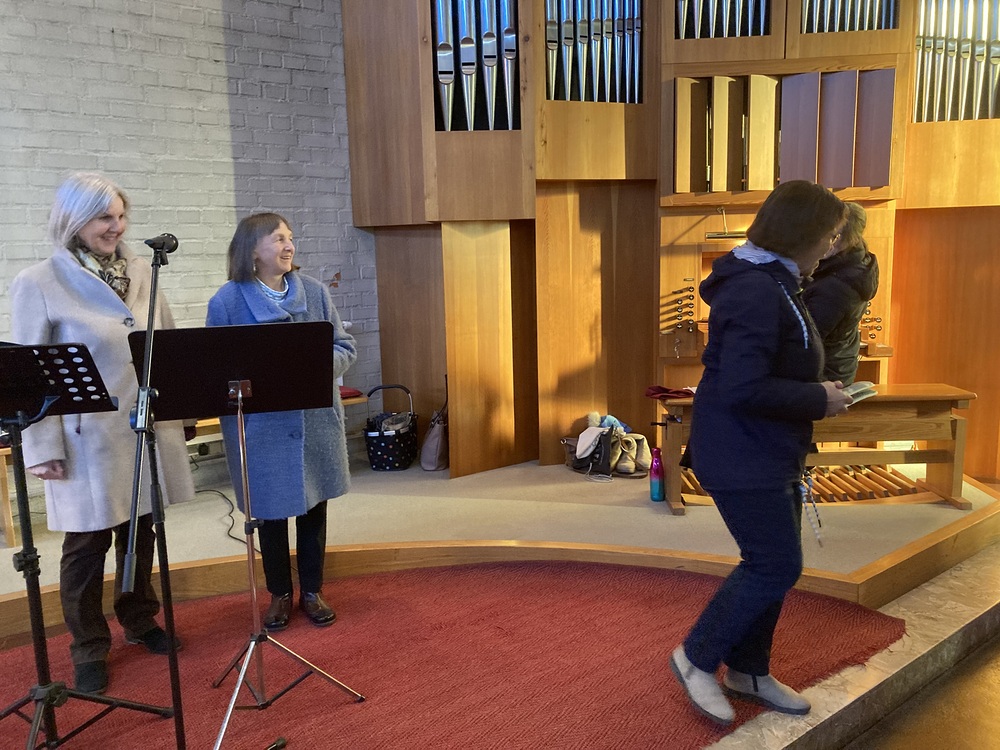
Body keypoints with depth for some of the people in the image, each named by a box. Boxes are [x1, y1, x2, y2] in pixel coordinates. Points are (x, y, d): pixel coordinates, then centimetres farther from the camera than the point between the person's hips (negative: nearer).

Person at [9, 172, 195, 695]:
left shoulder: (141, 271, 6)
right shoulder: (38, 284, -7)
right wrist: (42, 447, -10)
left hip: (150, 427, 4)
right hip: (89, 439, -4)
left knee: (141, 531, 17)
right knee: (88, 543, 9)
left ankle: (140, 621, 38)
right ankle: (89, 648, 28)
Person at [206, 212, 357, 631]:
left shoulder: (314, 291, 2)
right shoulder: (228, 300, -6)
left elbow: (346, 346, 5)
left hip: (316, 421, 3)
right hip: (262, 428, -2)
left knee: (314, 506, 13)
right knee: (271, 512, 11)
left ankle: (312, 591, 32)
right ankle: (279, 594, 32)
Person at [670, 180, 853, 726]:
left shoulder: (771, 283, 12)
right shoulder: (757, 292, -23)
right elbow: (743, 388, -29)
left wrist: (818, 391, 8)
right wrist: (819, 400, -18)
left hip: (769, 455, 11)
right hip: (743, 459, -11)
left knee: (774, 565, 17)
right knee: (776, 567, -2)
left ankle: (749, 672, 34)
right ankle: (698, 658, 16)